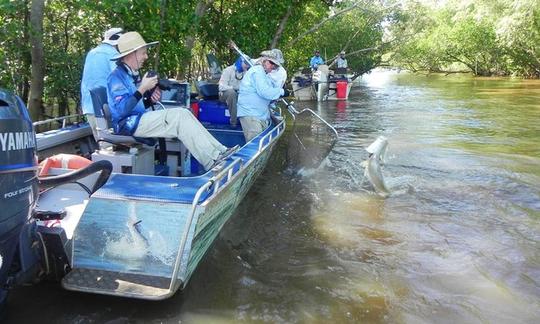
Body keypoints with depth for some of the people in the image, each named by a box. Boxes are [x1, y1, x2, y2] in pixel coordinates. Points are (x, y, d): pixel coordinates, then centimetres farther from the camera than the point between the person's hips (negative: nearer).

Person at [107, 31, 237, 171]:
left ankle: (218, 152, -19)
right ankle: (213, 161, -24)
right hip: (129, 124, -8)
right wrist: (142, 88, -21)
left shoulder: (133, 74, 17)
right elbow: (121, 109, -23)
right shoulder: (117, 76, -11)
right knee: (179, 116, -20)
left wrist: (151, 99, 0)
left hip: (139, 118, 8)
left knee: (182, 114, -9)